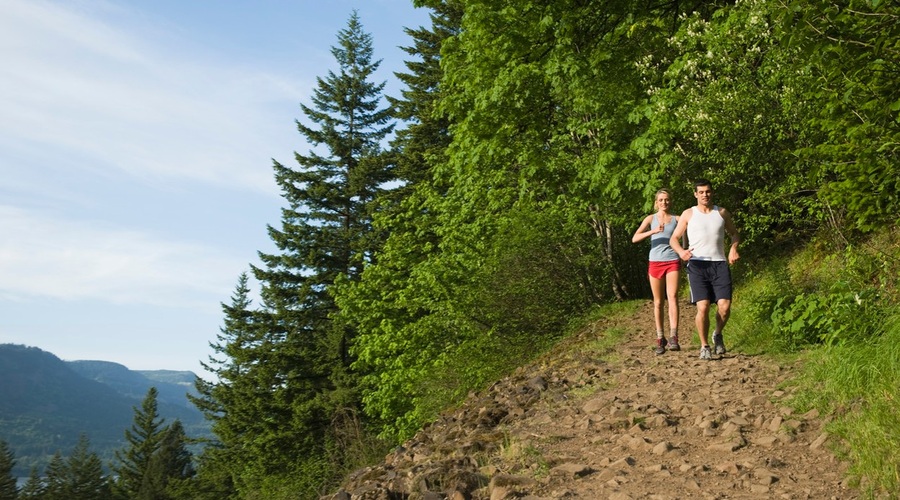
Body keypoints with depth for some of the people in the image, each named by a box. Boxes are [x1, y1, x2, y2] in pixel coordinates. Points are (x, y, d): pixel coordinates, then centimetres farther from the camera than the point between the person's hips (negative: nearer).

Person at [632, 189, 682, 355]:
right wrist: (653, 231, -19)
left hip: (673, 262, -1)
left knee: (672, 297, -17)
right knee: (658, 303, 6)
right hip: (655, 263, 1)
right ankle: (660, 339, 14)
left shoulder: (676, 219, 7)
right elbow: (635, 238, -6)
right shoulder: (651, 219, 6)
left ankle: (673, 337, -24)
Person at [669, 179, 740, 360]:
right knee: (703, 307, -12)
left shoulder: (722, 213, 14)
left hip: (719, 264, 2)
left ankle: (718, 335, 21)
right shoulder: (688, 214, 9)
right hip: (697, 265, -2)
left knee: (725, 306, -9)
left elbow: (734, 234, 25)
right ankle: (704, 346, 4)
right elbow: (673, 238, 9)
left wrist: (733, 248, 3)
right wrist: (680, 251, -14)